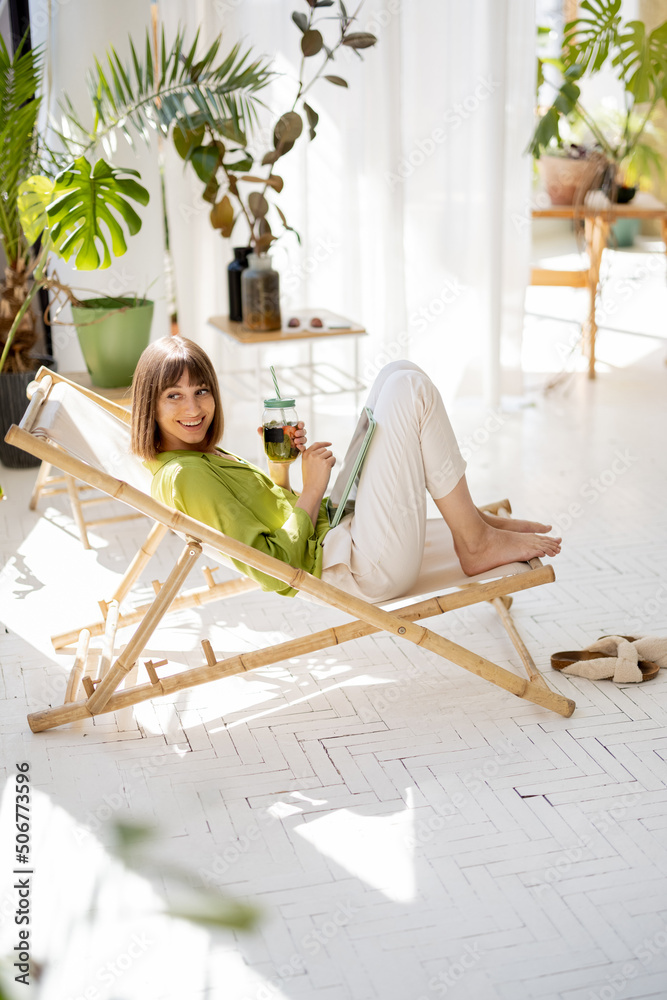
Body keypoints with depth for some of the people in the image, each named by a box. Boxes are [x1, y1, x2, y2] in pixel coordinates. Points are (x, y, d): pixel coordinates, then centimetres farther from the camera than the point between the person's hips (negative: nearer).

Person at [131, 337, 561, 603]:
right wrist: (312, 492, -15)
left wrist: (280, 465, 4)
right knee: (408, 387, -13)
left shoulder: (199, 457, 13)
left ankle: (468, 515, 11)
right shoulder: (186, 476, -19)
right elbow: (273, 571, -22)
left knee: (399, 374, 9)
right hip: (368, 567, -11)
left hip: (341, 528, 11)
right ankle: (476, 541, -3)